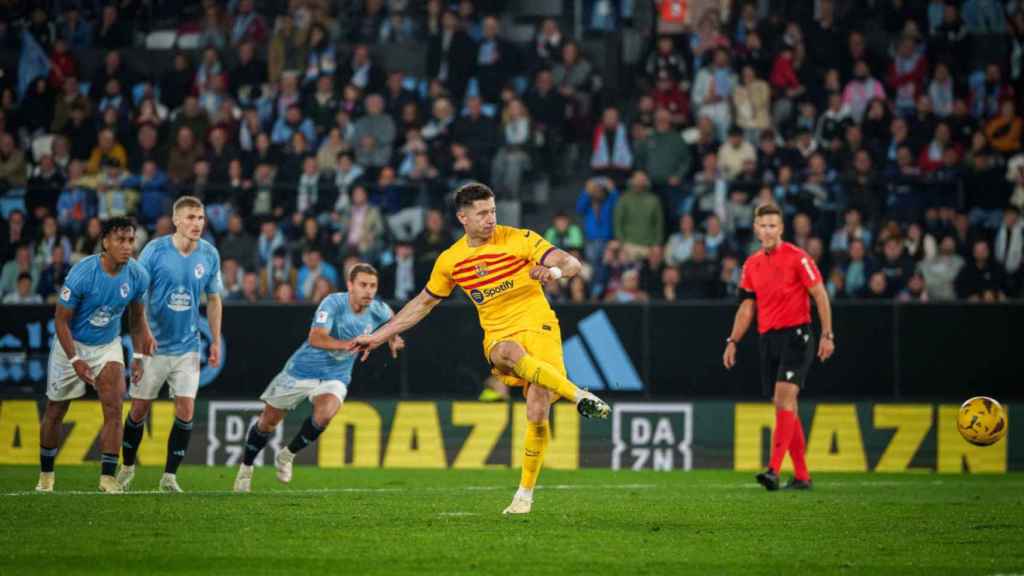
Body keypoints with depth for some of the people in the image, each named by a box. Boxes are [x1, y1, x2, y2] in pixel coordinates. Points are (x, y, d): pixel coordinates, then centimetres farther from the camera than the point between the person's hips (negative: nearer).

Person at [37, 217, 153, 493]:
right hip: (72, 345, -3)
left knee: (114, 408, -15)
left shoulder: (137, 275, -13)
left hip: (108, 346, 3)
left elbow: (137, 317, 5)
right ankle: (45, 476, 27)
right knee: (55, 412, 9)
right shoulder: (82, 274, -27)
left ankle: (108, 476, -12)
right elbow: (61, 319, -18)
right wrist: (75, 360, -24)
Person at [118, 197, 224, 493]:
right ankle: (127, 467, 26)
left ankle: (169, 476, 3)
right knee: (139, 409, 5)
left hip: (187, 346, 2)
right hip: (153, 345, -2)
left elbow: (213, 299, 10)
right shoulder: (155, 250, -11)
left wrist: (215, 341, 8)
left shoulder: (209, 255, -1)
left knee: (185, 410, -7)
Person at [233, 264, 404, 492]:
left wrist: (393, 339, 0)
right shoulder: (333, 303, -25)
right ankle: (246, 467, 36)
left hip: (335, 377, 2)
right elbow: (315, 338, -39)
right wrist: (347, 344, -52)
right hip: (303, 369, -2)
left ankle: (287, 456, -3)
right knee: (268, 421, 8)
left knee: (324, 414, -29)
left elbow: (392, 319, 17)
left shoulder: (379, 311, -10)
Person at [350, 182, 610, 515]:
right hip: (497, 336, 2)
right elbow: (423, 303, 21)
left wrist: (554, 271, -32)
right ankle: (580, 397, -42)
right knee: (512, 354, -38)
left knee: (537, 413, -18)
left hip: (538, 327, -2)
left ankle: (525, 493, -2)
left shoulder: (520, 239, -3)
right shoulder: (450, 261, 8)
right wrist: (378, 336, 21)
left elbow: (572, 264, -8)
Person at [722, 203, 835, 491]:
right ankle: (801, 475, 13)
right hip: (768, 338, 7)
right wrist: (733, 341, 12)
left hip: (796, 335, -7)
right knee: (785, 407, 7)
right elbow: (747, 307, 19)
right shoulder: (752, 264, 13)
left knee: (784, 401, -17)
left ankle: (774, 470, -25)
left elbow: (820, 296, -6)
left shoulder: (797, 257, -6)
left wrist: (827, 335, -12)